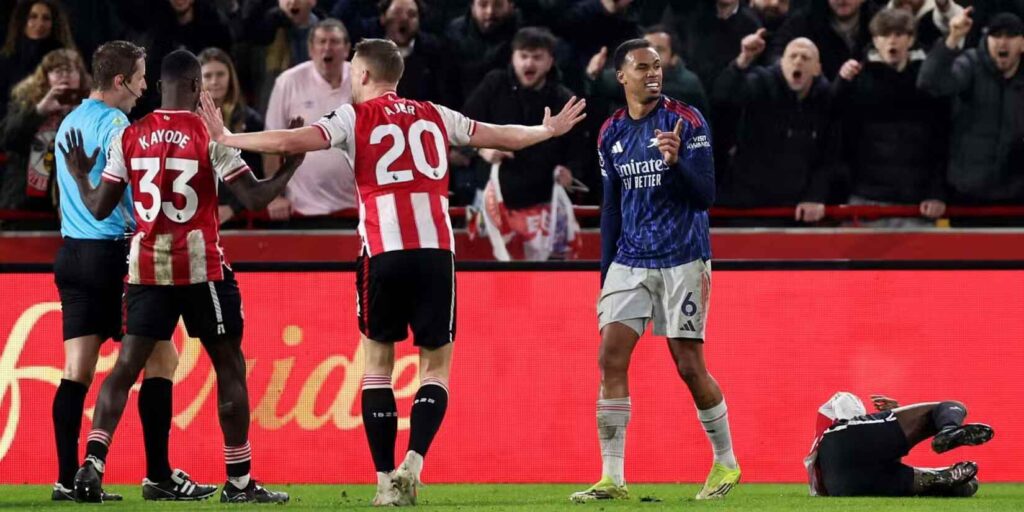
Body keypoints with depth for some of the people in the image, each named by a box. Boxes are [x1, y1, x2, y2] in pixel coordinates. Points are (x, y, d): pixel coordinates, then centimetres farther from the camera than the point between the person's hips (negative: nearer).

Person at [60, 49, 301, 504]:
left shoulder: (129, 137, 2)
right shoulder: (211, 137, -8)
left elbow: (100, 208, 6)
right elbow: (255, 199, -11)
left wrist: (78, 175, 25)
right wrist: (291, 166, 5)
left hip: (147, 266, 3)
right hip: (200, 266, -3)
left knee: (126, 367, 6)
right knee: (229, 367, 8)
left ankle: (92, 464, -11)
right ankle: (239, 481, 10)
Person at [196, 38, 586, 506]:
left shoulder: (355, 117, 6)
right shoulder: (434, 116, 17)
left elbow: (291, 141, -6)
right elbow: (502, 136, 29)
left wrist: (226, 138, 5)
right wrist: (549, 131, 47)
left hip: (384, 252, -2)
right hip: (436, 250, 2)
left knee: (377, 363, 11)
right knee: (436, 366, 7)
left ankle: (385, 479, 4)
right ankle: (413, 463, -14)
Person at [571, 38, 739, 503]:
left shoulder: (686, 122, -7)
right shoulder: (612, 133, 9)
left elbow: (705, 196, -11)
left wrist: (675, 161, -30)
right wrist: (605, 277, 16)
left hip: (682, 260, -5)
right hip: (630, 260, 5)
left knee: (689, 365, -1)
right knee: (610, 359, -7)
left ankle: (726, 463, 19)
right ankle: (612, 478, -6)